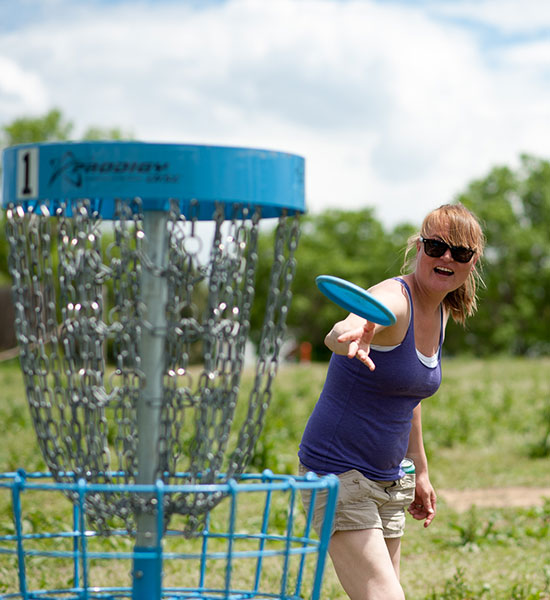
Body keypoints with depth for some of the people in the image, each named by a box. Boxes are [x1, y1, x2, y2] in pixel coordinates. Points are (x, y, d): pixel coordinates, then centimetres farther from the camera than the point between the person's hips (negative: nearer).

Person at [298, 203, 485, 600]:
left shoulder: (442, 314, 6)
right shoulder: (392, 301, -19)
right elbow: (338, 334, -43)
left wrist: (420, 471, 26)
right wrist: (353, 339, -66)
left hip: (388, 482, 9)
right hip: (339, 474, -9)